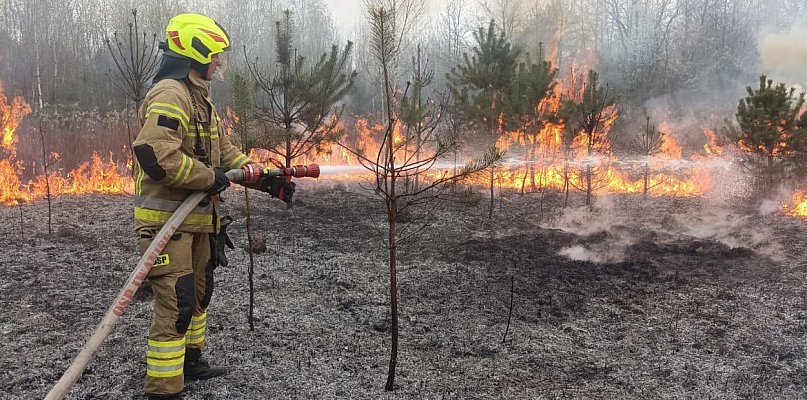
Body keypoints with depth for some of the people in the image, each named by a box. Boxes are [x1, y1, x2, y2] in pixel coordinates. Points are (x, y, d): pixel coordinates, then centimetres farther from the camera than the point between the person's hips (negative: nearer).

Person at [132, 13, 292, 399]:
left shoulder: (199, 98, 17)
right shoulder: (170, 94, -17)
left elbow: (223, 151, 22)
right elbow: (155, 154, -30)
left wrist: (265, 179, 13)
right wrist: (210, 178, -20)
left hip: (197, 219, 11)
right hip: (166, 220, -10)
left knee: (198, 293, 21)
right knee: (175, 304, -9)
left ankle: (190, 361, 38)